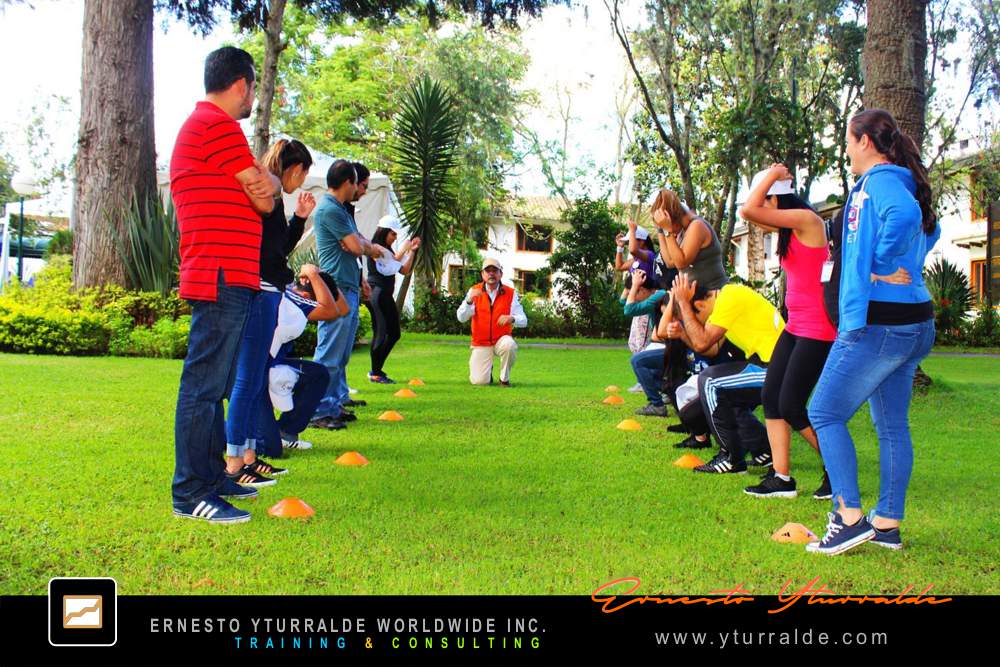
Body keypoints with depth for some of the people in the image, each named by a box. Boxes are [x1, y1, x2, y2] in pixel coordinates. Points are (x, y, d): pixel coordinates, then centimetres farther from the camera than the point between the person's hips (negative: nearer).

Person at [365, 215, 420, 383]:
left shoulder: (389, 251, 18)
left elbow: (405, 270, 18)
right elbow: (387, 268, -18)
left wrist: (412, 251, 10)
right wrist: (403, 250, -11)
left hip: (387, 296, 9)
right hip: (377, 293, -9)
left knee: (394, 333, 10)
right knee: (381, 333, -9)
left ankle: (377, 370, 16)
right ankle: (375, 374, -1)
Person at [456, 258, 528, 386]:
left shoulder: (511, 293, -5)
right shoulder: (474, 291, -3)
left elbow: (523, 321, -12)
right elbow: (461, 318, -12)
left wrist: (511, 318, -36)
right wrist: (469, 300, -30)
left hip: (501, 340, 0)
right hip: (481, 343, 0)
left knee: (509, 345, -36)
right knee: (479, 381, -14)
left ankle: (504, 378, -7)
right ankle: (486, 370, 26)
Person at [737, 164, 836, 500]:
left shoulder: (807, 220, -14)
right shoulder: (790, 228, 14)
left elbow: (749, 210, -22)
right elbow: (748, 212, 24)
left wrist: (772, 176, -9)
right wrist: (772, 177, 16)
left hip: (817, 329, -10)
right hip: (795, 326, 10)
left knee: (791, 406, -7)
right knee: (770, 396, 4)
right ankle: (781, 478, 7)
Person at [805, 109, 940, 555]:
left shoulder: (879, 181, -12)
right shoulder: (899, 183, 16)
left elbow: (904, 216, -33)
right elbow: (928, 227, 31)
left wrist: (881, 266, -22)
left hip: (878, 323, -10)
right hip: (913, 323, 10)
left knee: (824, 413, -2)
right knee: (892, 425, 13)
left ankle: (850, 518, -3)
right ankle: (888, 524, 20)